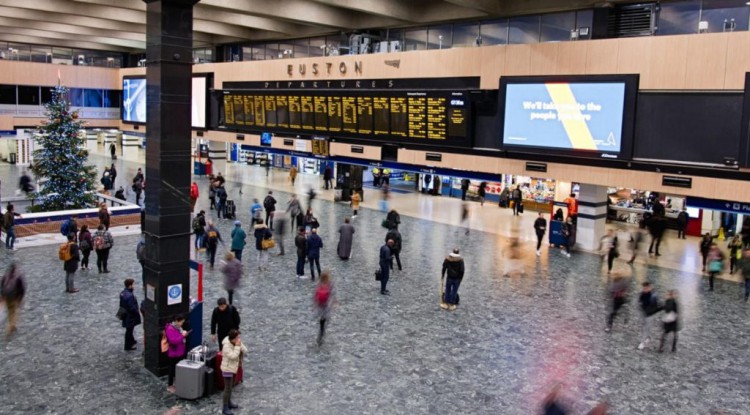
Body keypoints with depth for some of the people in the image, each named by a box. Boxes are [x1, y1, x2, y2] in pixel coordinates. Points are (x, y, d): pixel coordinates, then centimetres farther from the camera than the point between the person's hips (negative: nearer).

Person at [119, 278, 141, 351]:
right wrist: (138, 312, -10)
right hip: (130, 316, -9)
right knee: (129, 330, 8)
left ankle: (132, 341, 47)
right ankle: (128, 346, 22)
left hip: (125, 314, 9)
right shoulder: (129, 296, -32)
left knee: (129, 329, 27)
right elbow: (132, 308, -29)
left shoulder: (123, 293, -2)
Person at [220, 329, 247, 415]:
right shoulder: (226, 346, -27)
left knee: (230, 386, 22)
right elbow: (233, 356, -34)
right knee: (228, 389, -4)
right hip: (227, 369, -8)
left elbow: (245, 351, -6)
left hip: (233, 368, 8)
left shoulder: (237, 342, -5)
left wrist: (240, 345, -20)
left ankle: (229, 403, 39)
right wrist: (237, 346, -33)